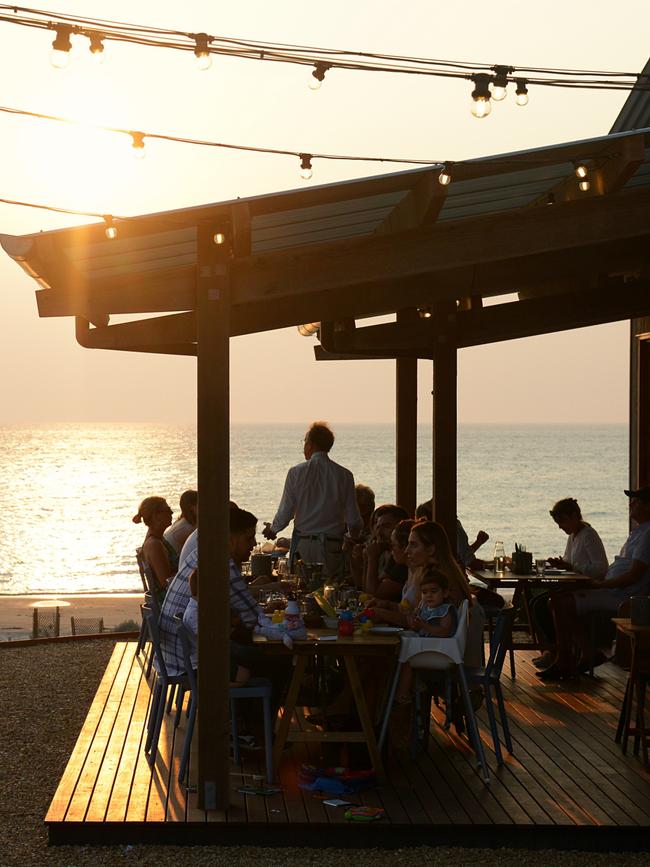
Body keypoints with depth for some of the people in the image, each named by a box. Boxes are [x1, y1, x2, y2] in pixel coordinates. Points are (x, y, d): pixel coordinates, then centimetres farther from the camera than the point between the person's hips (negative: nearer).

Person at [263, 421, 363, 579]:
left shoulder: (296, 472, -4)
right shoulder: (344, 475, -1)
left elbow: (285, 512, -1)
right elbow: (353, 518, 1)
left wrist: (272, 529, 20)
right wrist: (354, 537, 22)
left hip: (303, 544, -1)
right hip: (332, 546, 1)